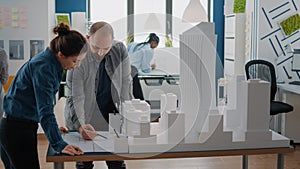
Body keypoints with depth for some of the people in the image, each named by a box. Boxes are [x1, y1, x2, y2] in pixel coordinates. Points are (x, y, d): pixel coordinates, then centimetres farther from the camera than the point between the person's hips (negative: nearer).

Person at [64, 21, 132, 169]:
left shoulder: (120, 50, -8)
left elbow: (126, 84, 1)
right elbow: (75, 98, -20)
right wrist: (80, 126, -34)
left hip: (112, 118, 3)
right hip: (86, 120, -2)